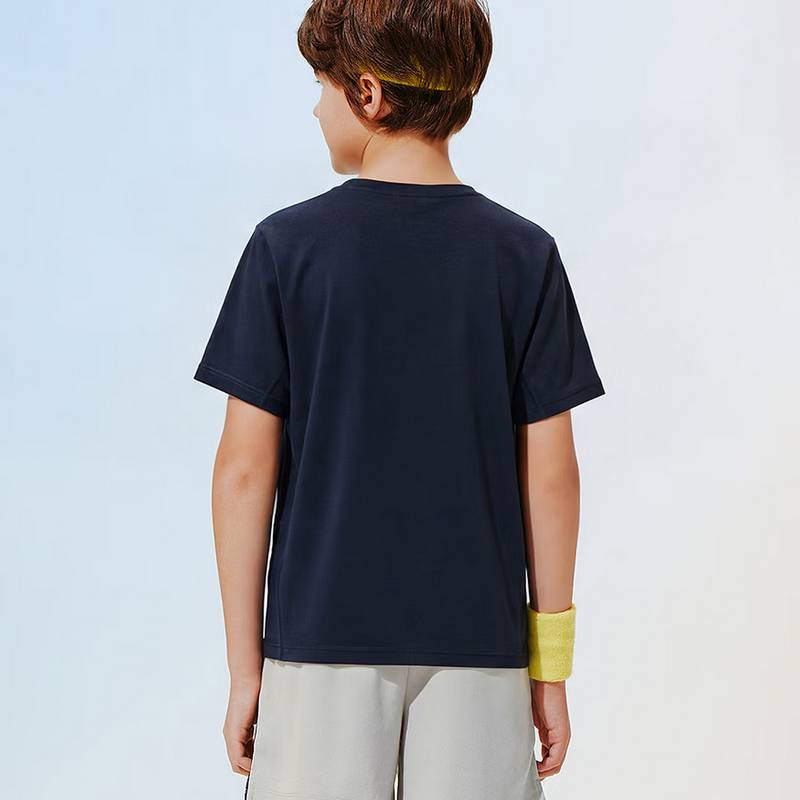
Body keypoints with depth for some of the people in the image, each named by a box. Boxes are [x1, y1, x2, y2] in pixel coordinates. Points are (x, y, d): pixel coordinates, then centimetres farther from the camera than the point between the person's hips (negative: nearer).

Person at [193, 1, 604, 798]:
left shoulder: (287, 246, -5)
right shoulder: (523, 255, -1)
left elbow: (245, 468, -5)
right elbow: (550, 473, -1)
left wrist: (245, 664, 2)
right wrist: (551, 666, 6)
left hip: (325, 632, -1)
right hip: (478, 640, 1)